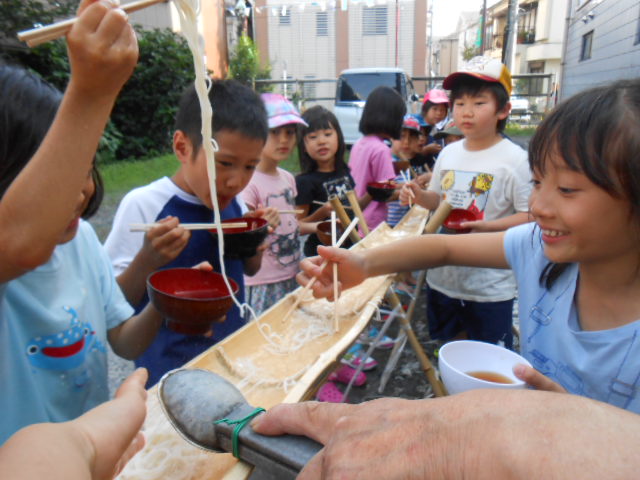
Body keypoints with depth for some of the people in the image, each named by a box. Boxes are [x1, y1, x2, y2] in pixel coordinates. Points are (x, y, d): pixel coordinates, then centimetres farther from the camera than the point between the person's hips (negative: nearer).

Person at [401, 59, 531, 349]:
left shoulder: (514, 159, -14)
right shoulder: (448, 153, 4)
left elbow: (531, 215, -14)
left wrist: (488, 226, -28)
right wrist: (420, 196, -6)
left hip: (490, 285, -5)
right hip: (443, 276, 6)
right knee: (449, 349, 24)